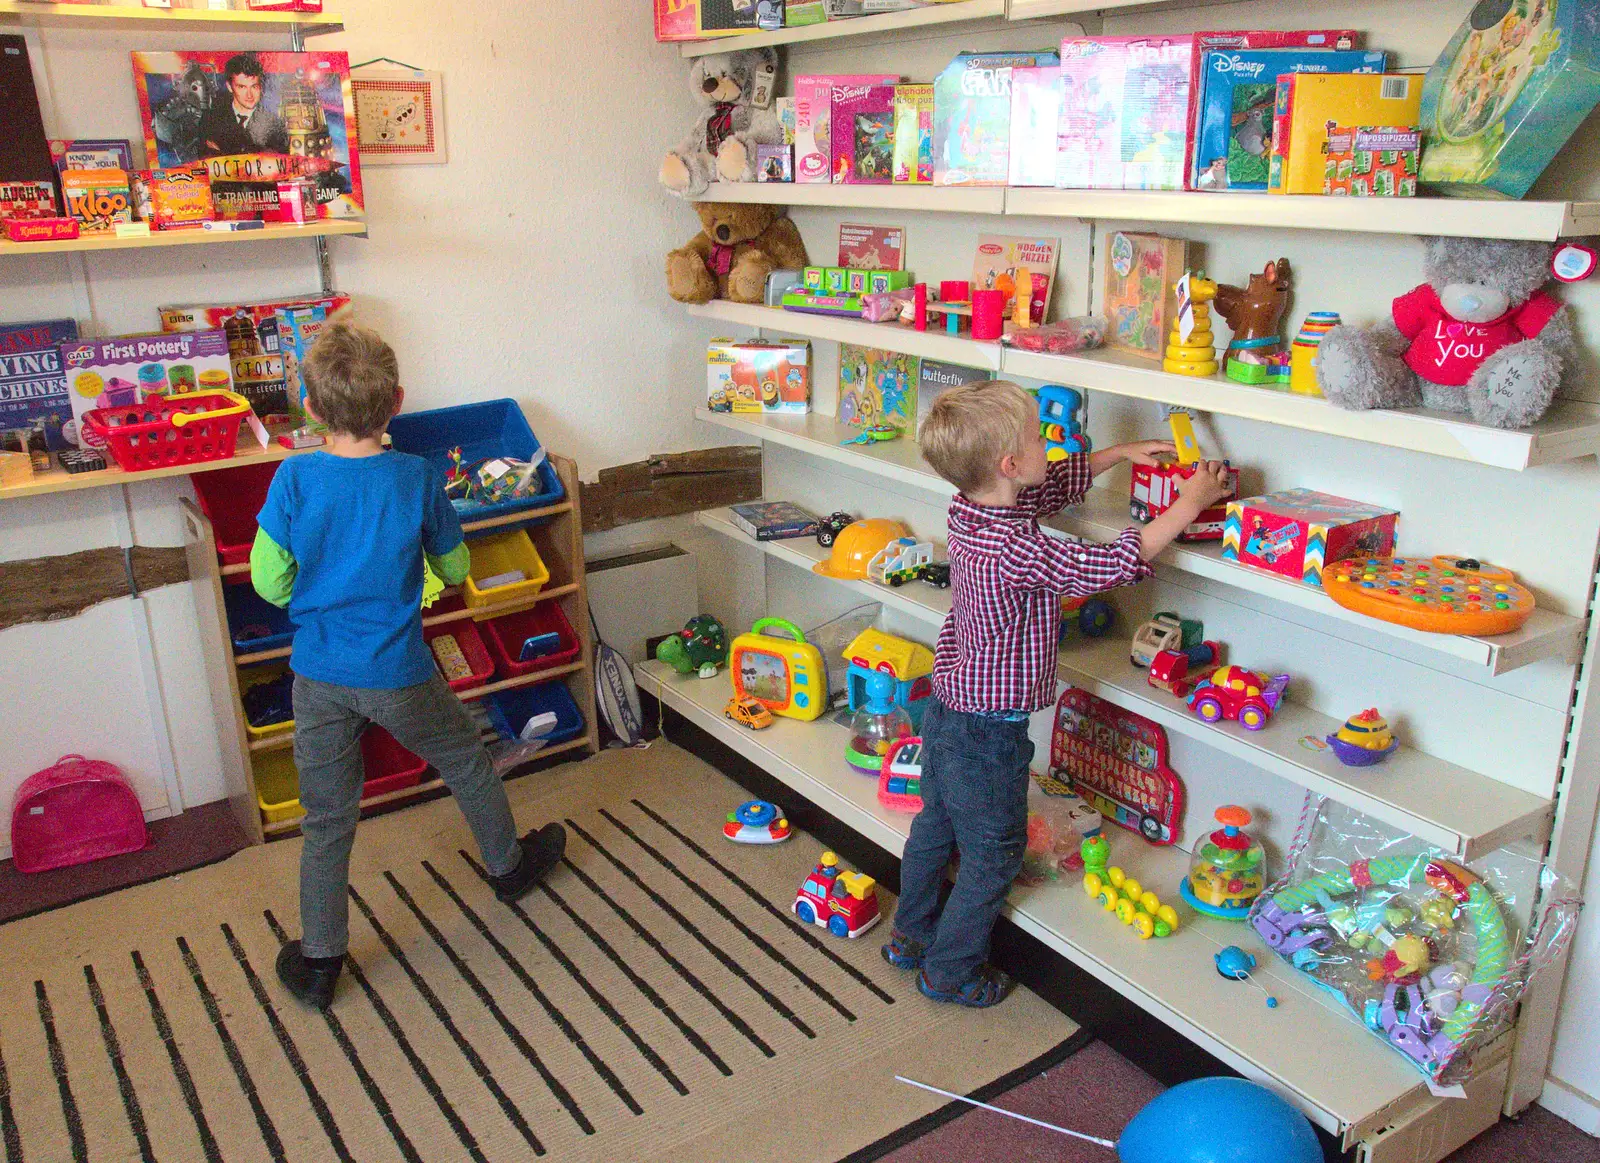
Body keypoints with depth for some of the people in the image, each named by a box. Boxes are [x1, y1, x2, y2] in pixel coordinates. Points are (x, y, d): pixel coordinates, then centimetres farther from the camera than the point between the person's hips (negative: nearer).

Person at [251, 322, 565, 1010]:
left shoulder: (294, 478, -11)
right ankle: (508, 865, 45)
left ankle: (319, 962, 22)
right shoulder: (416, 477, -12)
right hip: (397, 674, -1)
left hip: (318, 676, 1)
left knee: (326, 819, 13)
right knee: (466, 763, 24)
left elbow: (268, 580, -6)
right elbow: (455, 568, 0)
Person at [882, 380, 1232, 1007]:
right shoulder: (1015, 549, -31)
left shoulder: (967, 509, -4)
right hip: (989, 734, -9)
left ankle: (910, 936, 43)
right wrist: (1190, 502, -16)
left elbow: (1057, 484, 13)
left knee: (935, 827, 25)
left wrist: (1120, 452, 14)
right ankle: (950, 971, 26)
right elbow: (1113, 564, -26)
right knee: (993, 856, 11)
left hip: (947, 707, 9)